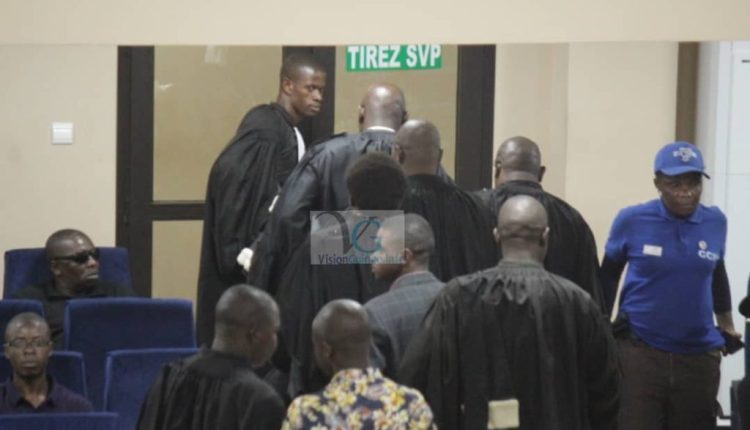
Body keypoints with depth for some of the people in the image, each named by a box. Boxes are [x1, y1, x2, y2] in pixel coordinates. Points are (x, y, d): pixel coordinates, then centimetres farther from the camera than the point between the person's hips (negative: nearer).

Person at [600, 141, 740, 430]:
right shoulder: (632, 221, -6)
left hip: (699, 356, 3)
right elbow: (608, 276, 9)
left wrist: (726, 323, 24)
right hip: (639, 353, -3)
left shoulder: (715, 222, 2)